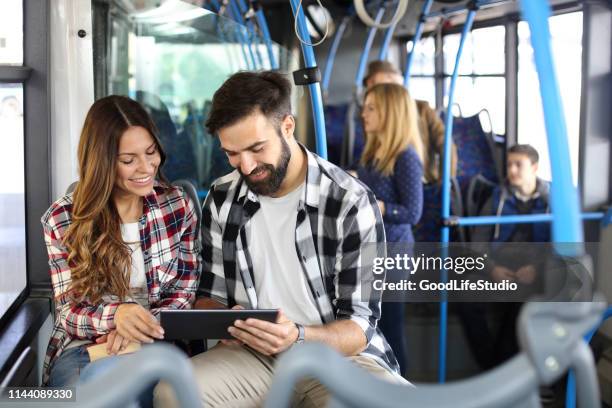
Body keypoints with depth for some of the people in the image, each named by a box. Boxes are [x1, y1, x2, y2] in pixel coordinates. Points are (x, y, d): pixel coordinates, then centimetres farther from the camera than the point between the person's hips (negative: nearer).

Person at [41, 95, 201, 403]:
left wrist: (145, 325, -17)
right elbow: (69, 312, -5)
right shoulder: (62, 219, -4)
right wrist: (116, 315, -28)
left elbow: (184, 291, 4)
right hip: (80, 348, 0)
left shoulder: (178, 205, 1)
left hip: (154, 342, 0)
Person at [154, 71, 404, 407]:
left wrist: (298, 337, -32)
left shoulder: (351, 203, -13)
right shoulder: (222, 198, 2)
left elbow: (360, 327, -12)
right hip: (252, 353, 3)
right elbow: (211, 294, 11)